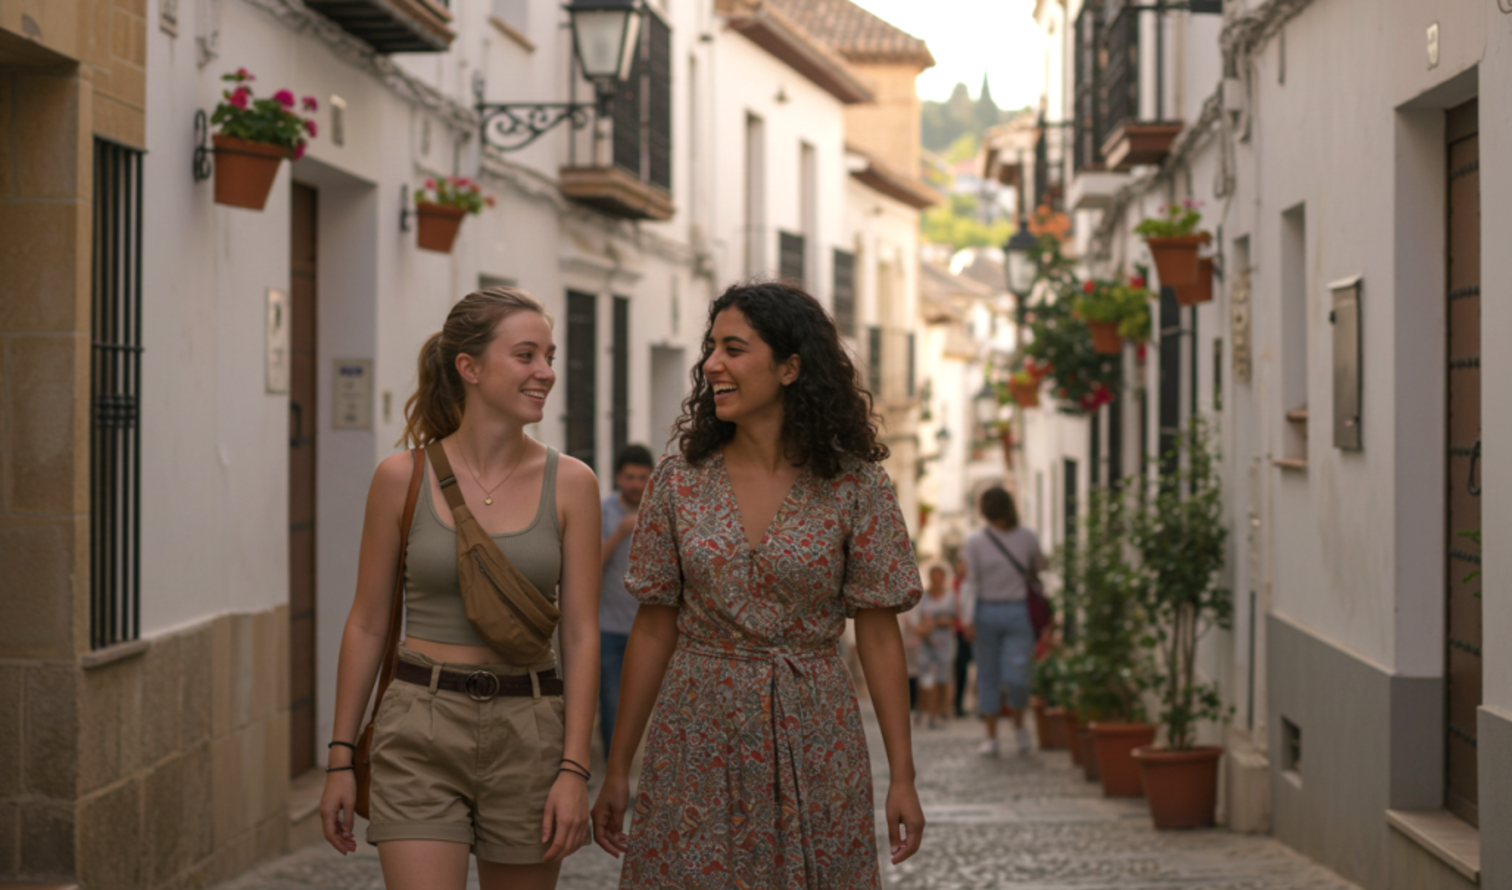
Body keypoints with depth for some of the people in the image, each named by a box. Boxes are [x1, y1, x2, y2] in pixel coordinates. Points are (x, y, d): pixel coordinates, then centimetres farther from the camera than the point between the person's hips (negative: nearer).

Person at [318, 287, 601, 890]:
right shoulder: (402, 478, -1)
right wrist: (341, 758, 4)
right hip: (421, 730, -1)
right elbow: (367, 623, 5)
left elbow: (581, 634, 0)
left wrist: (574, 769, -7)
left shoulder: (570, 484, 0)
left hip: (527, 732, 2)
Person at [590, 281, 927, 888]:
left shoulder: (855, 486, -4)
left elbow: (878, 634, -2)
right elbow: (654, 628, 6)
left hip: (812, 740, -1)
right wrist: (617, 770, 5)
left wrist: (902, 776, -5)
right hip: (697, 736, 1)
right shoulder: (679, 480, 2)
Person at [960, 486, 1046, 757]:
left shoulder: (1027, 538, 2)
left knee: (1015, 676, -8)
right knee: (988, 676, 5)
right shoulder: (976, 541, -2)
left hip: (1017, 613, 0)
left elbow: (1039, 567, 20)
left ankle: (1018, 725, 17)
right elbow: (971, 582, -4)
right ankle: (991, 736, 12)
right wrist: (968, 620, -6)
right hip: (986, 612, 0)